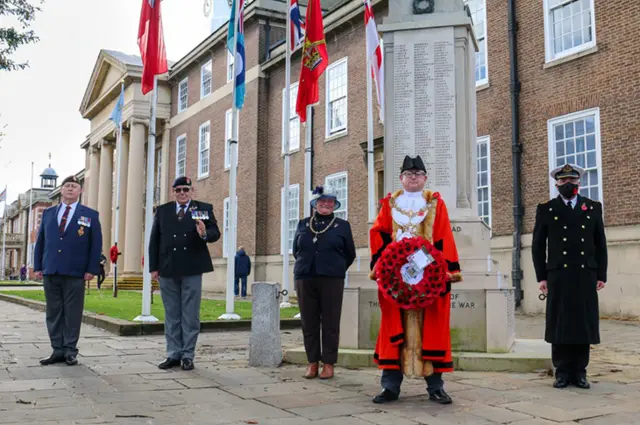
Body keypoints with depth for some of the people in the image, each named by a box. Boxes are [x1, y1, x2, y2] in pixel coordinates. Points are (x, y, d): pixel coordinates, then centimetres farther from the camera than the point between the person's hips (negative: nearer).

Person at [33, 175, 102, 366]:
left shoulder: (90, 215, 4)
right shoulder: (48, 213, 14)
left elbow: (96, 244, 0)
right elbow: (40, 241, 13)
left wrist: (92, 269, -8)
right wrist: (38, 266, 6)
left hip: (75, 272, -3)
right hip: (50, 271, 3)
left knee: (72, 313, 0)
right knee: (53, 312, 6)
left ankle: (70, 351, 8)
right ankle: (58, 350, 12)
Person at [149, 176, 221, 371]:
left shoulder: (204, 208, 3)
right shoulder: (162, 210, 10)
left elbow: (215, 233, -5)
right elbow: (154, 240, 7)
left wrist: (205, 234, -28)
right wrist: (153, 267, 1)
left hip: (192, 269, -2)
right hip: (167, 269, 3)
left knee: (190, 315, 3)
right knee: (171, 315, 10)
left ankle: (188, 355, 10)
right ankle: (173, 354, 17)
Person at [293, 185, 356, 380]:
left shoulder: (342, 225, 7)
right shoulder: (303, 224, 12)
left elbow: (350, 254, 11)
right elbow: (296, 250, 19)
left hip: (331, 281, -2)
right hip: (305, 279, 2)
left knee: (330, 323, 0)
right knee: (309, 322, 3)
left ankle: (328, 363, 8)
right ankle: (312, 362, 12)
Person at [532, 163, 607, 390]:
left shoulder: (594, 208, 11)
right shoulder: (546, 209, 6)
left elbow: (600, 244, 11)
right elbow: (538, 246, 5)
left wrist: (601, 275, 5)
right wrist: (541, 276, -1)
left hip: (586, 276, 2)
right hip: (558, 277, -1)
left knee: (584, 324, 3)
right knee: (559, 324, 1)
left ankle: (579, 372, 12)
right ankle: (562, 372, 9)